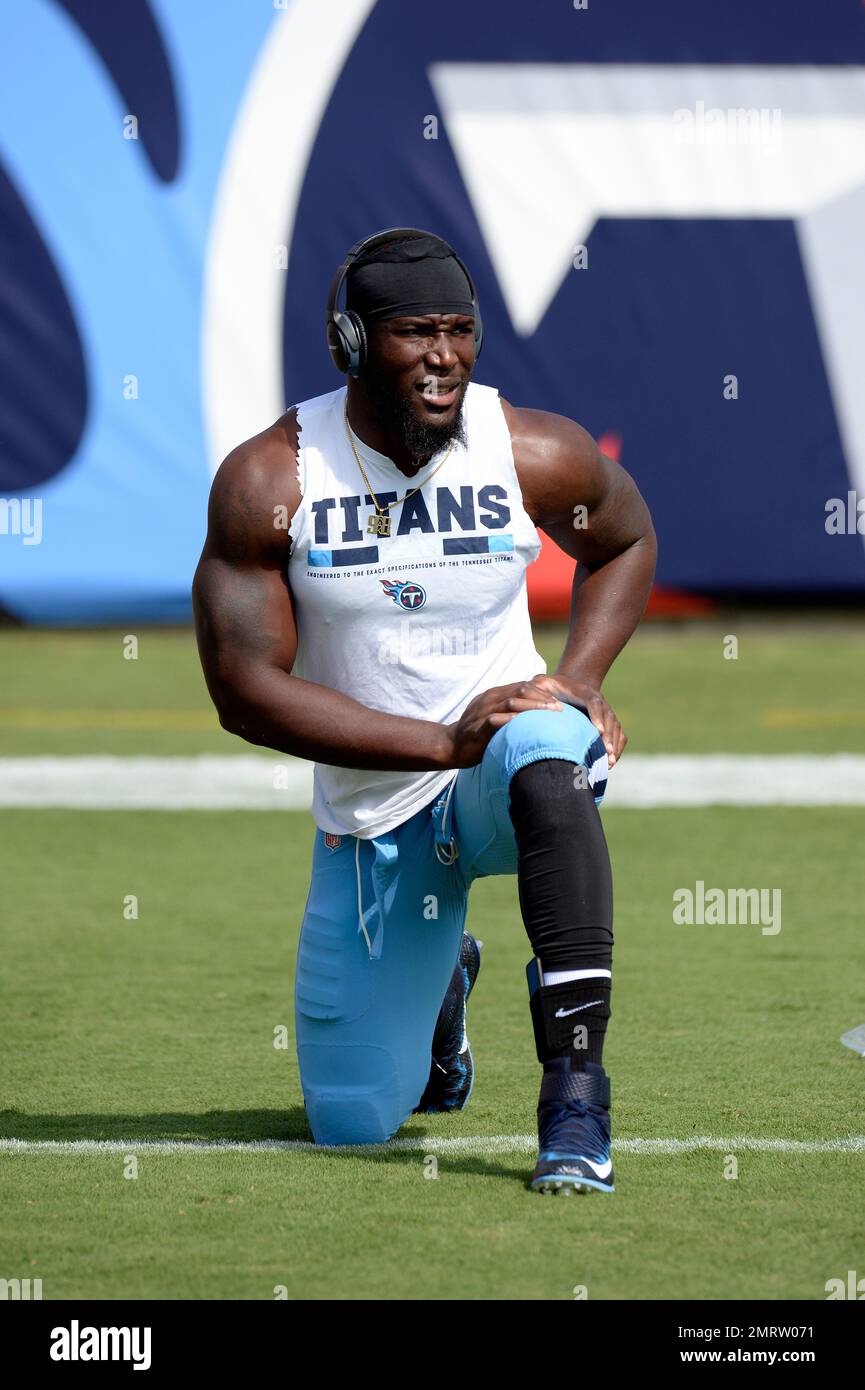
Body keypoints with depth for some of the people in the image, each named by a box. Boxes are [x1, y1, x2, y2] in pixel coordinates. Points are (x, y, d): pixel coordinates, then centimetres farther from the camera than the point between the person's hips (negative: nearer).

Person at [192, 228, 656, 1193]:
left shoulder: (538, 455, -10)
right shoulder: (265, 482, -14)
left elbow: (626, 541, 13)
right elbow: (244, 690, -17)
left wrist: (578, 684, -5)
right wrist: (444, 741, -25)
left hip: (497, 784, -1)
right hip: (368, 817, 1)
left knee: (543, 755, -40)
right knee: (355, 1125, 7)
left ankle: (575, 1096, -38)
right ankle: (436, 982, 44)